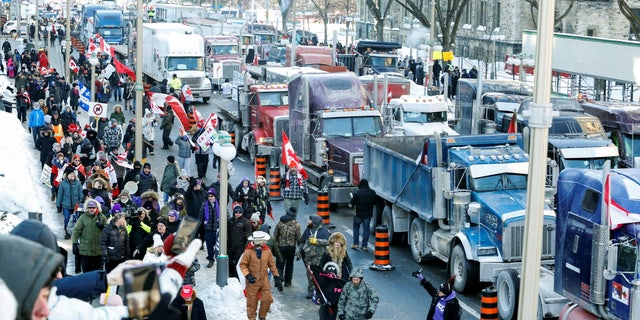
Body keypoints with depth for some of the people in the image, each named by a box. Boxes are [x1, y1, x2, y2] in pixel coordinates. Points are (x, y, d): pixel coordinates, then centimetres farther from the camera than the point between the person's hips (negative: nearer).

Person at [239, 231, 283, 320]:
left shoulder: (267, 251, -2)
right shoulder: (248, 251, -14)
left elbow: (272, 264, 7)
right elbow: (242, 265, -8)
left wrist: (277, 278, 8)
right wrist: (248, 275, -21)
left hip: (264, 280, 3)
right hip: (253, 281, -3)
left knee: (267, 299, 2)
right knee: (252, 302, 5)